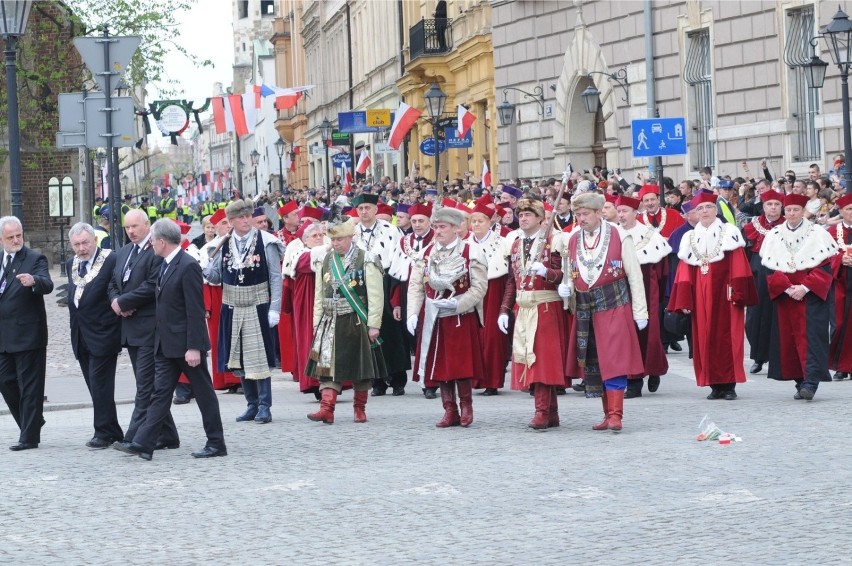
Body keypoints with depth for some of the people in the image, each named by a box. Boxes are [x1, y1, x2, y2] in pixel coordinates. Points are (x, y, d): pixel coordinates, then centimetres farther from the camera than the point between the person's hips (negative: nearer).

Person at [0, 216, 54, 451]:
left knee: (30, 385, -3)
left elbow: (47, 285, -25)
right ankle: (32, 421, 27)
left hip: (27, 333, -7)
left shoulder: (35, 259, -8)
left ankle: (30, 436, 1)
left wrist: (34, 281, -44)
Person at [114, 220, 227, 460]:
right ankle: (143, 443, 0)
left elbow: (195, 311, -19)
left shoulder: (188, 267, -17)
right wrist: (159, 339, 16)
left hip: (186, 344, -9)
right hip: (167, 344, 9)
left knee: (204, 393, 3)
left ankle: (216, 443, 12)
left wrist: (193, 347, -22)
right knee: (160, 393, 4)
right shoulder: (166, 265, 11)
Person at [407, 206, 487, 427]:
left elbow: (479, 287, -9)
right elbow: (415, 285, 6)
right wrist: (413, 313, -7)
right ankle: (450, 411, 11)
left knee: (462, 364, -3)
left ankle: (466, 406, 12)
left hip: (462, 318, -4)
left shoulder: (471, 252, -5)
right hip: (433, 318, 4)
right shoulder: (427, 253, 9)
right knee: (440, 365, 5)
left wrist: (457, 304, -20)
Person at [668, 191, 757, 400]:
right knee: (704, 338, 2)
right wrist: (684, 300, -1)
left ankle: (729, 385, 0)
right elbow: (685, 272, 7)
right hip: (700, 295, 4)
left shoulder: (729, 232, 2)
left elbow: (739, 266, -5)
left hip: (724, 293, -4)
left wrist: (738, 293, -13)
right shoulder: (690, 238, 12)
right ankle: (715, 385, 6)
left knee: (726, 336, -4)